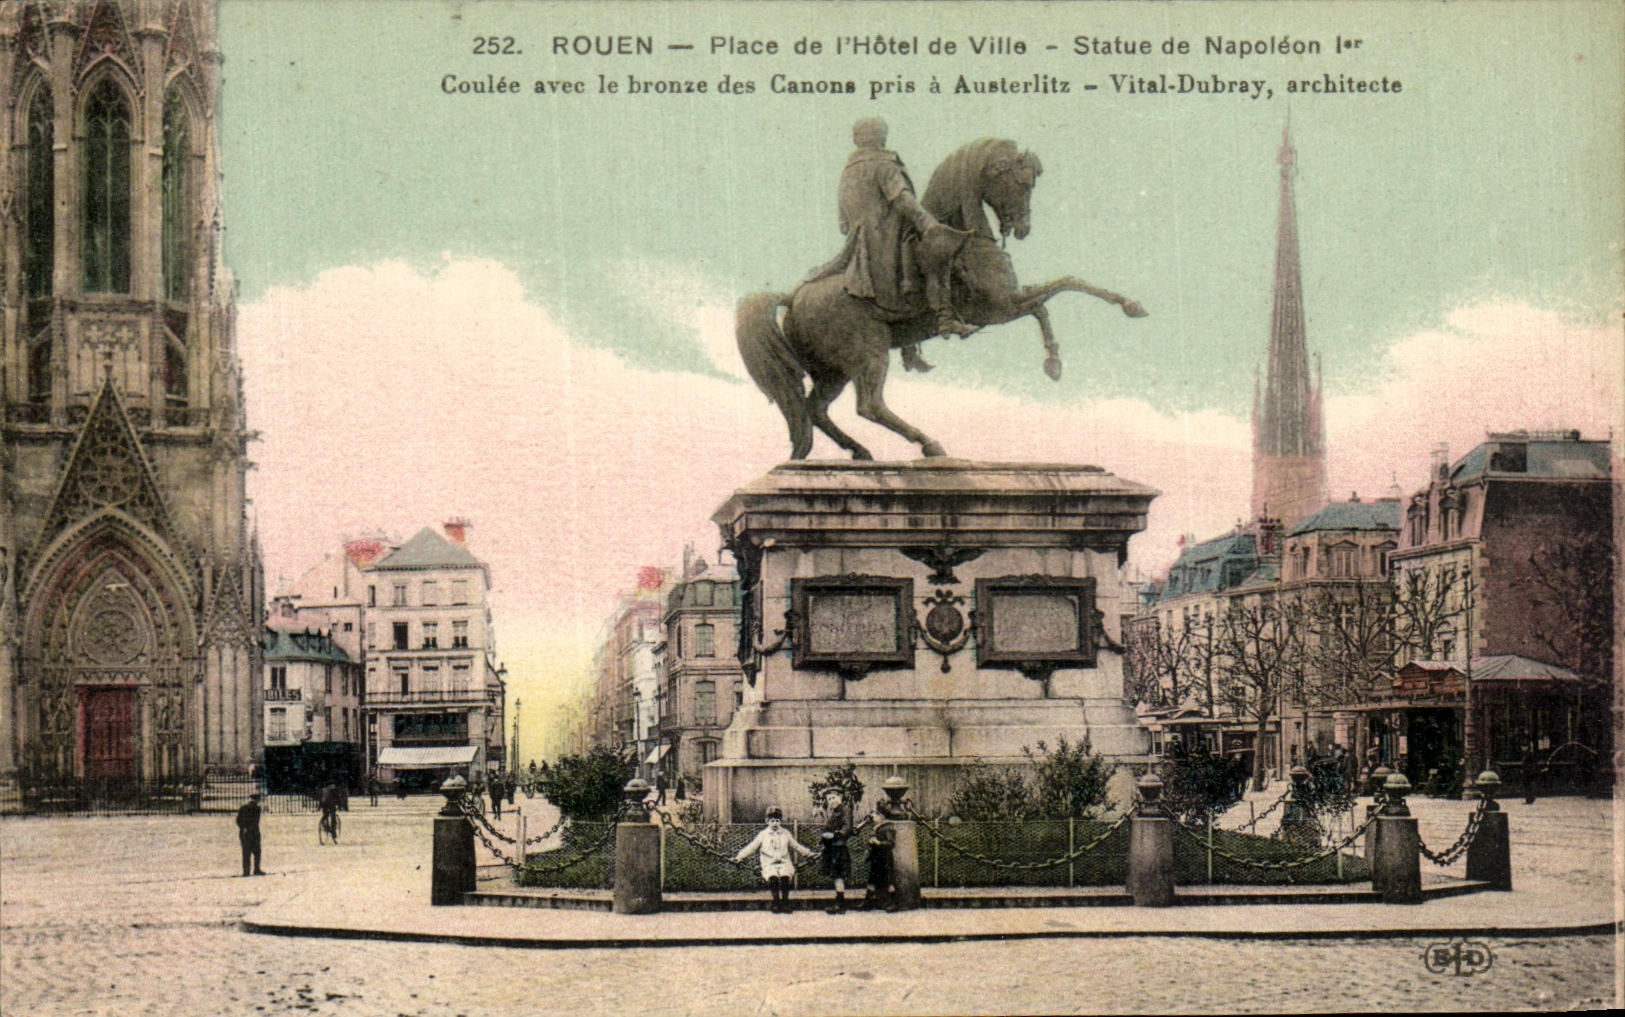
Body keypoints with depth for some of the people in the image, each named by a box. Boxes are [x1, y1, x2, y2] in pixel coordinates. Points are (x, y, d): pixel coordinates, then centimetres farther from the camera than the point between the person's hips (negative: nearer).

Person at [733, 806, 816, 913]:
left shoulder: (786, 834, 17)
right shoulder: (763, 835, 12)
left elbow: (796, 846, 24)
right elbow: (751, 847, 11)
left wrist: (809, 853, 18)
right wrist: (740, 857, 1)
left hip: (784, 863, 1)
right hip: (769, 865, -1)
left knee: (785, 877, -31)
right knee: (773, 878, -32)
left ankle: (785, 903, -21)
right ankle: (775, 903, -21)